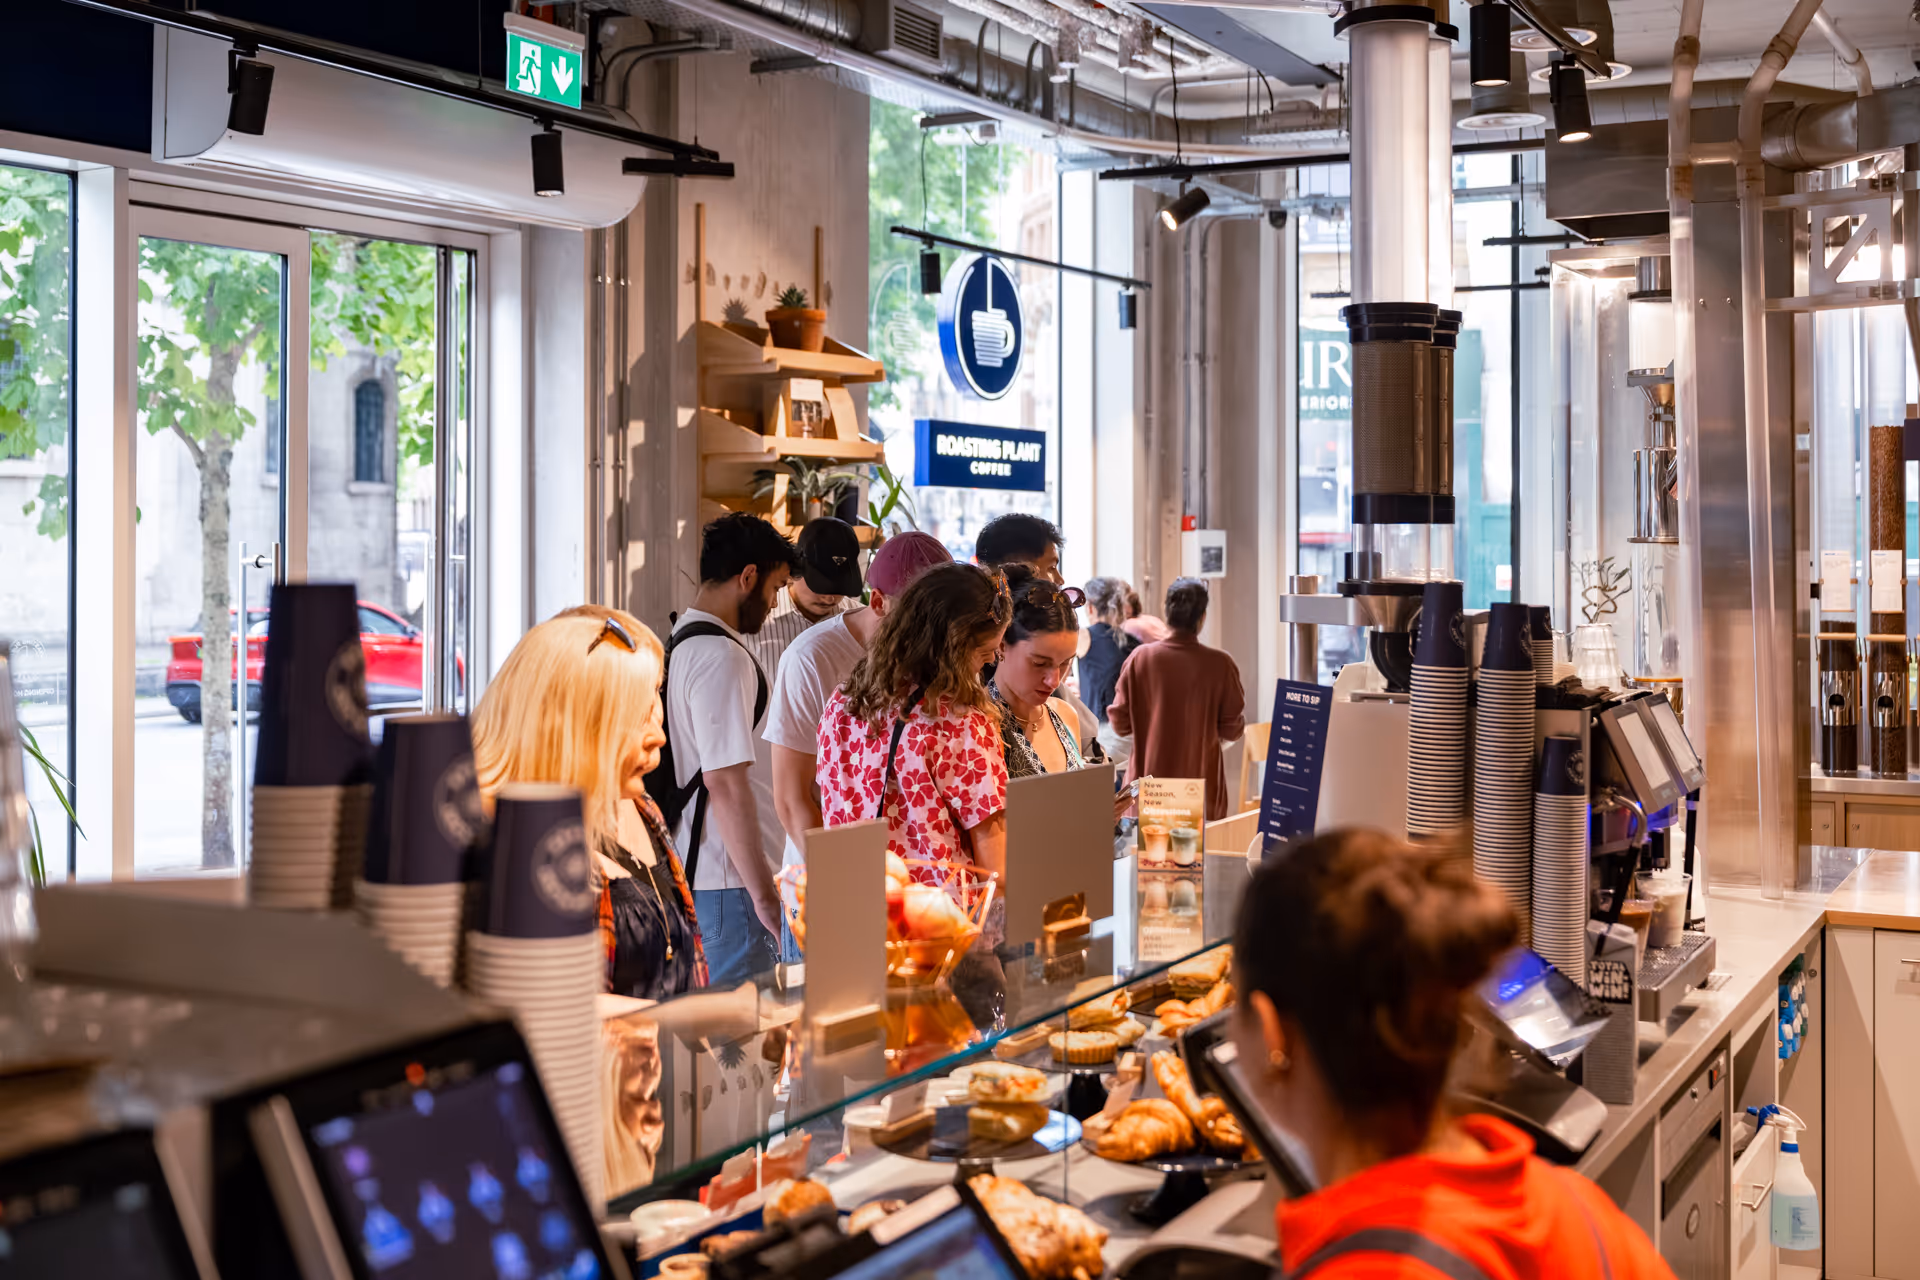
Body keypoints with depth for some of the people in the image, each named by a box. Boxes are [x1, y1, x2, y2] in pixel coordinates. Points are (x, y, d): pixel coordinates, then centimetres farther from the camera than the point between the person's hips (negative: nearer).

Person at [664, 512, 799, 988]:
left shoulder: (679, 643, 14)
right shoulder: (721, 657, -17)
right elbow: (727, 784, -22)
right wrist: (764, 894, -19)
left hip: (688, 872, 10)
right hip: (728, 880, -10)